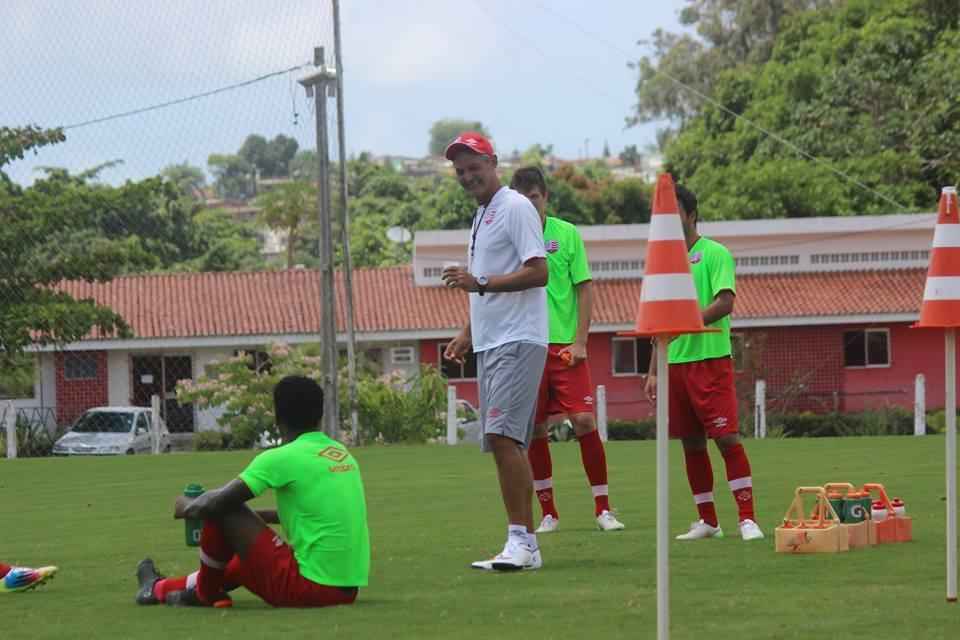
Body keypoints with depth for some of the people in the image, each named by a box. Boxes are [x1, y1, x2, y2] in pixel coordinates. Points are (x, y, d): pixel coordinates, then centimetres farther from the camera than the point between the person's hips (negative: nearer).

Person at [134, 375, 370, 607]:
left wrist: (187, 507, 12)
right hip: (346, 591, 8)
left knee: (223, 511, 1)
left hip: (307, 589, -8)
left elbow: (216, 503, -11)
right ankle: (160, 589, 45)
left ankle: (205, 592, 21)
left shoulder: (282, 458, -11)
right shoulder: (344, 454, 12)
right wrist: (254, 516, 36)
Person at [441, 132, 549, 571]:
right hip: (490, 345, 10)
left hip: (517, 342, -10)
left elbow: (538, 272, -17)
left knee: (503, 435, -19)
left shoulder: (515, 208, -7)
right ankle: (524, 545, 7)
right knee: (503, 442, 6)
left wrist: (479, 283, -22)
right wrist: (466, 334, 23)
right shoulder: (481, 216, 22)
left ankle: (521, 539, -21)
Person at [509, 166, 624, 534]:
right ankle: (548, 513, 13)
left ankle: (603, 508, 0)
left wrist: (580, 341, -5)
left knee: (584, 421, -9)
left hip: (565, 346, -1)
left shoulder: (567, 234, 3)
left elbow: (584, 289, 3)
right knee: (535, 431, 2)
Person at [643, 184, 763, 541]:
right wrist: (653, 372, 17)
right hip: (676, 363, 7)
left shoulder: (714, 254, -2)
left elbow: (725, 302, -15)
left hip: (710, 359, -7)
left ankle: (747, 518, -13)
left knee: (727, 437, -12)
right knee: (691, 443, 8)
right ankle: (708, 521, 15)